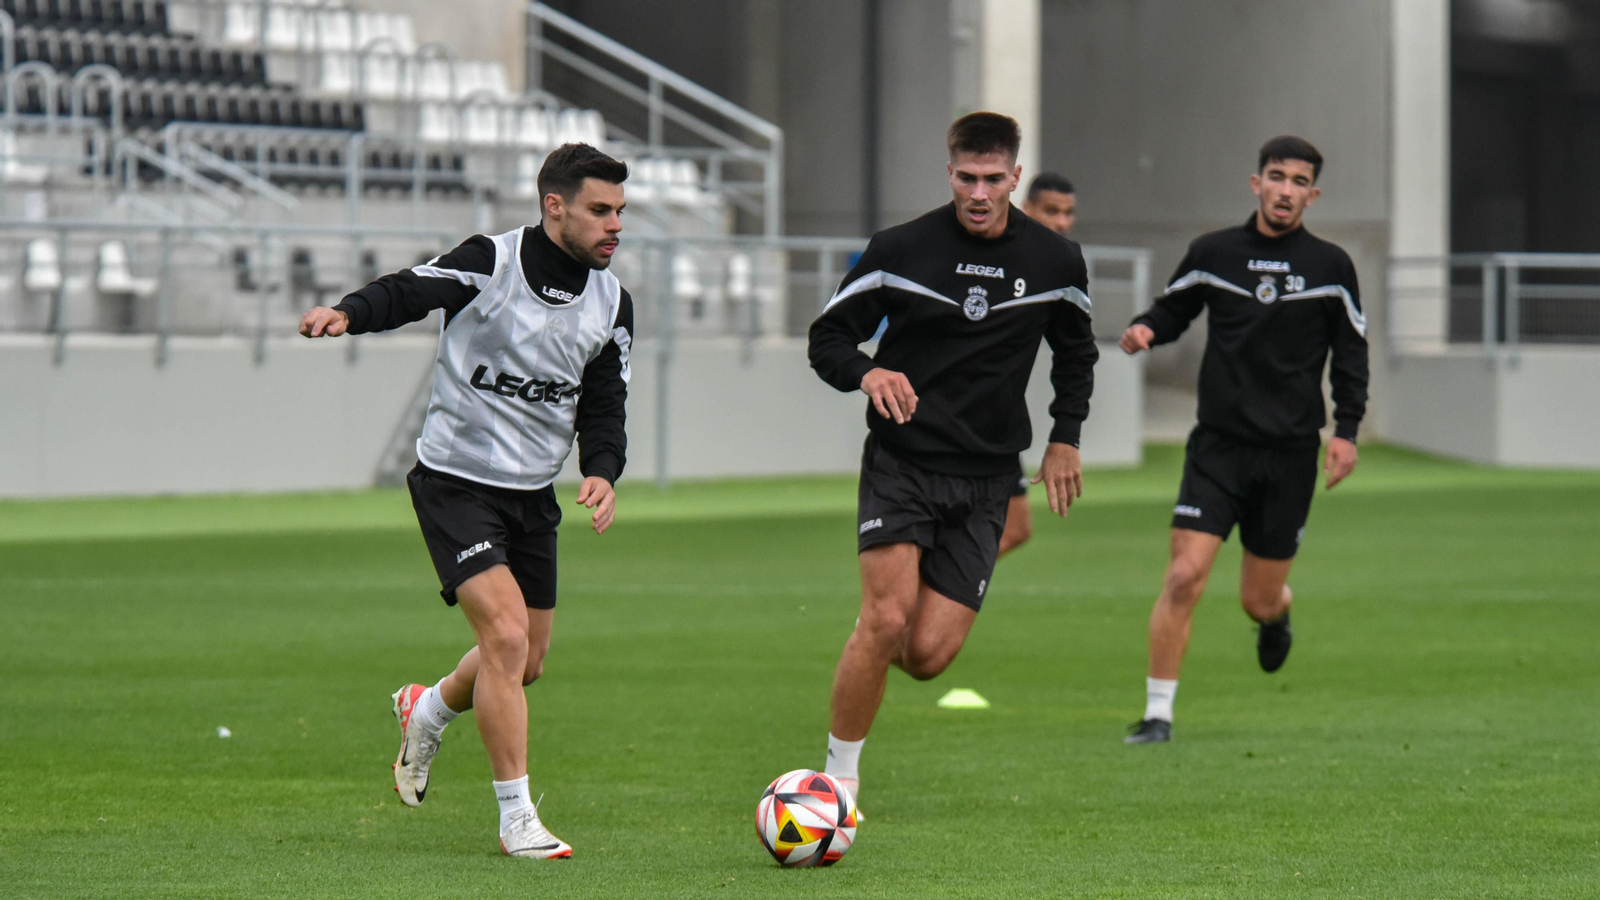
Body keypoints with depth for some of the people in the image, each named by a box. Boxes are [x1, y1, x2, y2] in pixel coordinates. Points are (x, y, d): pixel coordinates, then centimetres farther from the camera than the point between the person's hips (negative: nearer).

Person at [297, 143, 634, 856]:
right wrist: (348, 313, -39)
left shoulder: (611, 303, 1)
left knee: (526, 663, 14)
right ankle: (517, 818, -10)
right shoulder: (489, 263, -16)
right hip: (455, 482, -7)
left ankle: (427, 712, 47)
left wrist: (602, 473, -15)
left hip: (533, 493, 7)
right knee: (506, 636, -19)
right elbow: (409, 291, -17)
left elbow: (603, 406, 3)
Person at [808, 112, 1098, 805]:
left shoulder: (1056, 262, 2)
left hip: (986, 478, 2)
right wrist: (866, 374, -19)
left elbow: (1075, 351, 21)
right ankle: (840, 774, -6)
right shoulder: (901, 250, -5)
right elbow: (827, 337, 2)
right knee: (888, 617, -22)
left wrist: (1065, 438, 11)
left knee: (928, 655, -7)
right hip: (902, 460, -2)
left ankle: (876, 656, 31)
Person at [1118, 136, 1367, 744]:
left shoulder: (1330, 267, 2)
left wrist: (1346, 429, -1)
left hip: (1291, 453, 0)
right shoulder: (1212, 254, 3)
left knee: (1260, 600, 6)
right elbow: (1174, 310, 16)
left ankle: (1276, 616, 45)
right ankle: (1158, 713, -7)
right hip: (1218, 444, 0)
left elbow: (1351, 352, 9)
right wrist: (1146, 329, -7)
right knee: (1184, 577, -15)